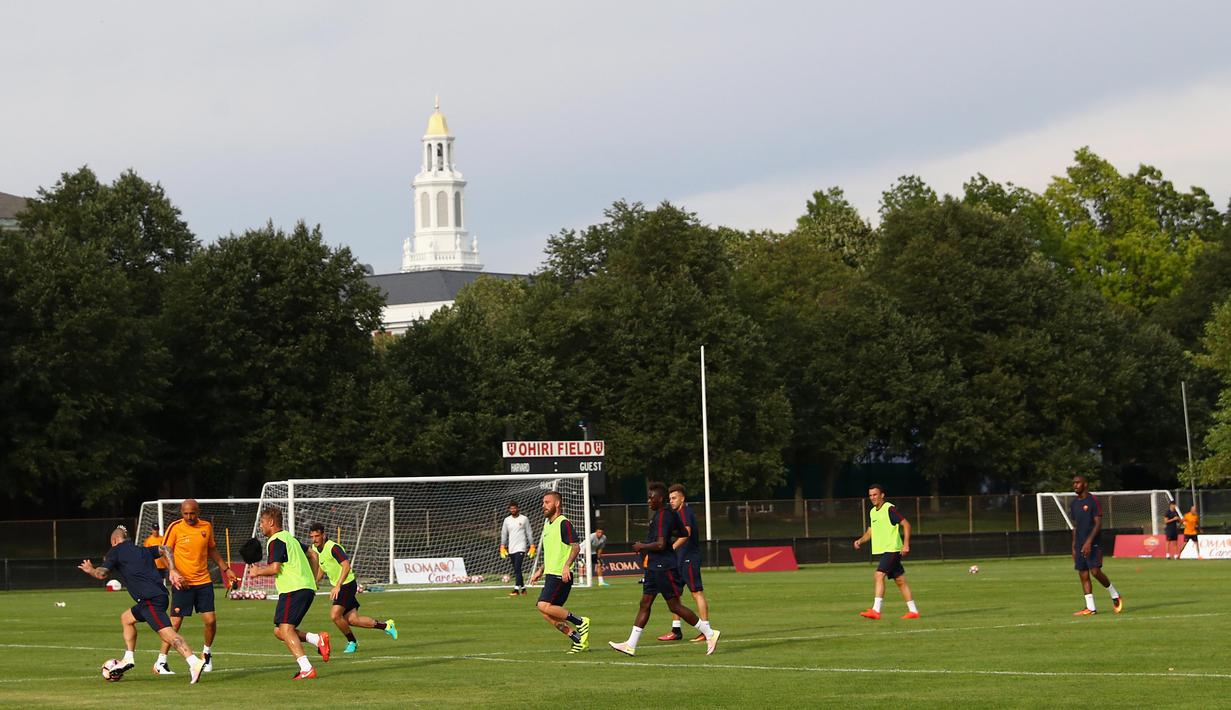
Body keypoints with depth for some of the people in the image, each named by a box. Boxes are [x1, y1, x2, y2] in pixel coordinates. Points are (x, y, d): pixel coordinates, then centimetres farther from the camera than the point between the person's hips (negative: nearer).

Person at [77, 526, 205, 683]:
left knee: (166, 632, -20)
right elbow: (165, 550, 22)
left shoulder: (115, 551, 6)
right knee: (126, 618, 28)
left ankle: (194, 663, -36)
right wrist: (172, 571, 16)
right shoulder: (143, 550, 26)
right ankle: (128, 659, 27)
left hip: (150, 600, -9)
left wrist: (90, 570, 19)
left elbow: (101, 574, -1)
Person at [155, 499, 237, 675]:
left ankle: (207, 652, 26)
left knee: (210, 620, -1)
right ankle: (161, 662, 3)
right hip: (182, 583, -4)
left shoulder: (207, 527, 5)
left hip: (204, 581, 4)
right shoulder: (175, 528, -7)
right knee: (175, 622, -6)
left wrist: (225, 568, 21)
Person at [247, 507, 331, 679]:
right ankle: (318, 639, -4)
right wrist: (313, 580, 28)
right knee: (279, 631, 10)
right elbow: (313, 554, 29)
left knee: (285, 628, -14)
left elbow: (274, 568, -17)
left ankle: (306, 669, -24)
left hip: (293, 590, -10)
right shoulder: (289, 537, 23)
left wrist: (257, 571, 1)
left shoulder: (276, 541, -7)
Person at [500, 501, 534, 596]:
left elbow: (529, 533, 5)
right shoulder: (507, 520, 11)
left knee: (517, 569, -16)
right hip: (511, 549, 5)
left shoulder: (524, 519, 1)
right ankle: (523, 588, 18)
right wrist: (502, 545, 8)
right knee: (516, 570, 8)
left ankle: (516, 589, -18)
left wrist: (532, 545, 1)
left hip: (521, 547, -5)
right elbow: (504, 533, 16)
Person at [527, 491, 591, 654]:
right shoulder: (547, 524, 20)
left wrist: (567, 566, -30)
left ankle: (580, 622, -10)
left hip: (561, 575, -9)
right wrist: (540, 571, 24)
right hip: (551, 574, 9)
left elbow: (576, 547, -18)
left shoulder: (563, 523, -9)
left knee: (544, 606, -20)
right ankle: (578, 639, 7)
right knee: (548, 613, 3)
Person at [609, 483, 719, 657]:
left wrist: (642, 546, -13)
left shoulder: (662, 517, -18)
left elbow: (661, 545, -26)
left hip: (664, 567, -10)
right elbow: (684, 533, 25)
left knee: (674, 606, -4)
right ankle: (631, 645, 6)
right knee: (645, 604, 7)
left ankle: (709, 634, 5)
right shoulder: (671, 515, 12)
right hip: (654, 567, 10)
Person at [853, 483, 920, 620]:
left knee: (878, 575, -19)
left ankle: (876, 610, -23)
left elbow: (906, 524, -12)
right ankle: (913, 611, 14)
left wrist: (906, 544, -19)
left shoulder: (890, 509, -11)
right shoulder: (872, 512, 15)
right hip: (883, 550, 9)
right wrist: (861, 540, 5)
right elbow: (870, 531, 24)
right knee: (900, 580, 10)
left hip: (892, 549, -9)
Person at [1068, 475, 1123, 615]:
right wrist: (1074, 547, 16)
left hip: (1093, 544, -7)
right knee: (1083, 575, 1)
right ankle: (1090, 608, 3)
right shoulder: (1073, 504, 15)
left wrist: (1089, 542, -20)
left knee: (1095, 571, -16)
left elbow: (1098, 523, -12)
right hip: (1080, 545, 7)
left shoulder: (1092, 501, -7)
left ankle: (1115, 596, 6)